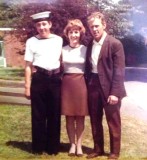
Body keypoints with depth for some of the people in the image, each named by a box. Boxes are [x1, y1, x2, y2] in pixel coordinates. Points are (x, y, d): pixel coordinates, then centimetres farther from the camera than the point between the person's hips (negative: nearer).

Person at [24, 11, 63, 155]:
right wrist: (27, 87, -2)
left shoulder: (59, 40, 6)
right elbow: (28, 66, 2)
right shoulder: (31, 41, 2)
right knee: (38, 115, 4)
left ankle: (53, 146, 19)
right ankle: (38, 147, 16)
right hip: (38, 79, -1)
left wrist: (62, 77, 4)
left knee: (54, 114, 7)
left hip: (55, 79, 2)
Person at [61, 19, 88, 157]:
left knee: (80, 116, 4)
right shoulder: (63, 50, 5)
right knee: (69, 116, 5)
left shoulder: (85, 49, 0)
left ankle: (79, 145, 14)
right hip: (67, 83, 2)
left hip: (81, 83, -1)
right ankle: (72, 144, 17)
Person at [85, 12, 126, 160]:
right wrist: (87, 86, 6)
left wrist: (115, 92, -18)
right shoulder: (90, 45, 9)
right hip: (93, 86, 6)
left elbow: (119, 70, -13)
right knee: (95, 121, 14)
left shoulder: (115, 44, -10)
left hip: (109, 88, -6)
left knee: (113, 122, 6)